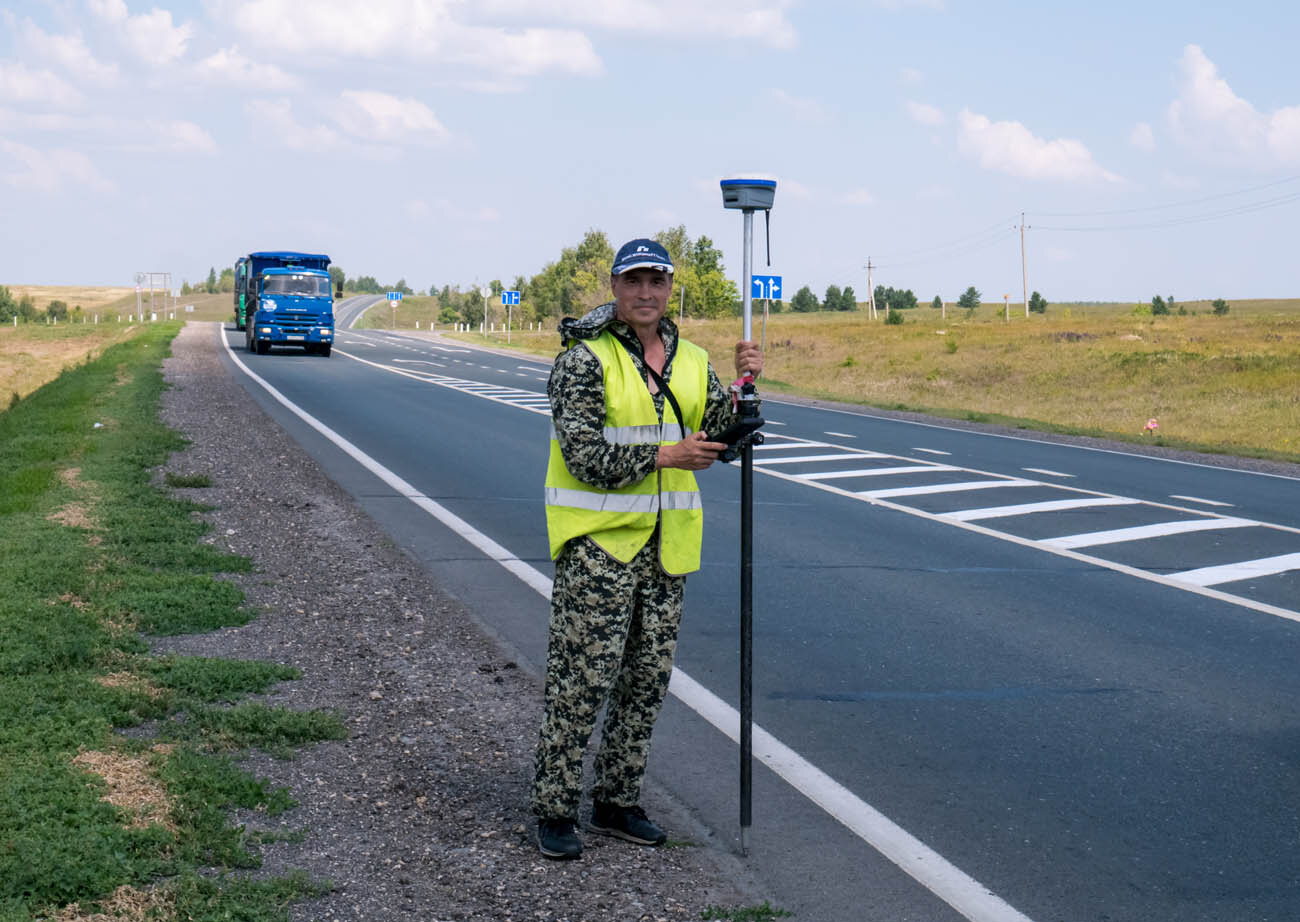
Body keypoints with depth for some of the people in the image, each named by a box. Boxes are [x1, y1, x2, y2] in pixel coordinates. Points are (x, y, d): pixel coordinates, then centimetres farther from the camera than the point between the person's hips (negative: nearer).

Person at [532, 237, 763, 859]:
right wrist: (662, 457, -20)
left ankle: (616, 802, 23)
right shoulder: (584, 360, -9)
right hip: (598, 538, -6)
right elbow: (585, 456, -16)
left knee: (646, 680, 12)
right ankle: (554, 811, 3)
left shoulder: (691, 361, 10)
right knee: (581, 680, -6)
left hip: (666, 543, 7)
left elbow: (718, 441, 5)